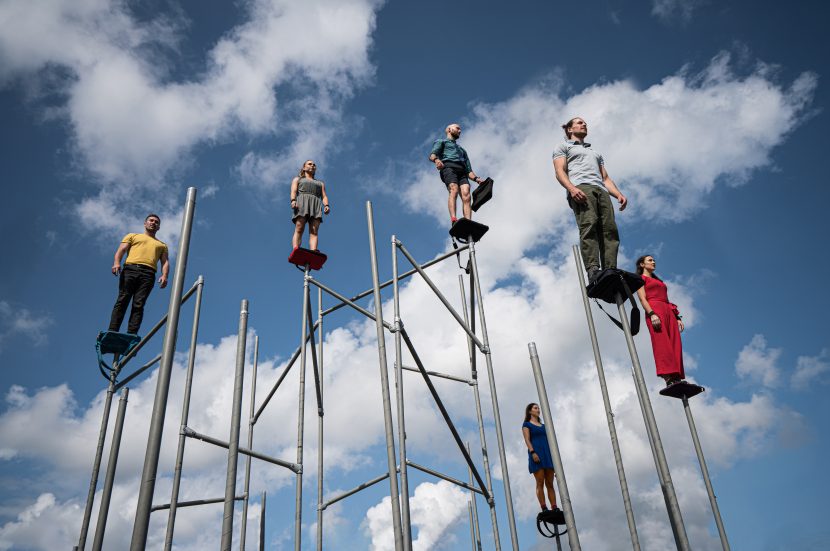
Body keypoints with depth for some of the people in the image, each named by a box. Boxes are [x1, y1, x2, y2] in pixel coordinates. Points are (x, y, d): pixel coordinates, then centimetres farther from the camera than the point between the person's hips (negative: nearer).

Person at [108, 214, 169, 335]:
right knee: (122, 301, -13)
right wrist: (116, 263, -10)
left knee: (138, 305, -13)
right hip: (130, 269, -1)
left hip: (148, 274, 1)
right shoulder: (133, 236, 26)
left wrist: (164, 276, -4)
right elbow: (121, 250, 11)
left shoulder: (162, 245, 30)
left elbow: (165, 262, 17)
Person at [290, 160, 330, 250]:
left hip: (316, 204, 2)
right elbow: (293, 190, 9)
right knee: (299, 229, -22)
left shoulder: (320, 183, 36)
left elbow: (324, 196, 19)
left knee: (314, 232, -20)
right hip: (302, 202, -2)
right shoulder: (297, 179, 29)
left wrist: (326, 205, -4)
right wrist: (293, 201, -13)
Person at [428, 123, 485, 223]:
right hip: (448, 167, -4)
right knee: (454, 190, -31)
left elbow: (468, 170, 31)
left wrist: (476, 179, 9)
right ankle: (454, 220, -51)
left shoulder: (462, 150, 43)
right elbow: (432, 155, 7)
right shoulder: (441, 141, 28)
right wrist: (436, 160, -19)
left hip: (462, 172, 4)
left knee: (466, 194, -24)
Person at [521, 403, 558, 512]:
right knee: (540, 483, -11)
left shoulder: (543, 426, 25)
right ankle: (544, 508, -15)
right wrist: (532, 452, -18)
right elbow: (527, 440, -4)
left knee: (550, 483, -1)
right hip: (536, 454, -5)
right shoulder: (527, 424, 9)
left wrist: (554, 456, 12)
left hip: (547, 454, 6)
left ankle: (555, 508, -6)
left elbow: (548, 441, 21)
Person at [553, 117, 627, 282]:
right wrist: (572, 188, -17)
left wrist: (619, 194, 9)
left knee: (610, 230, -16)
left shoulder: (596, 153, 42)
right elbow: (560, 171, 5)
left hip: (601, 191, 6)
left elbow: (606, 178, 30)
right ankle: (593, 270, -44)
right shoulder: (563, 147, 24)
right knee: (589, 225, -29)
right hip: (580, 188, -6)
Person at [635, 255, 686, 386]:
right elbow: (642, 298, -2)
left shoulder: (659, 281, 33)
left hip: (668, 311, 7)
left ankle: (677, 378, -17)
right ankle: (668, 378, -30)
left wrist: (677, 317, 15)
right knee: (662, 343, -20)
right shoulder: (641, 278, 12)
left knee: (675, 344, -8)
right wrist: (652, 314, -18)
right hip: (654, 309, -7)